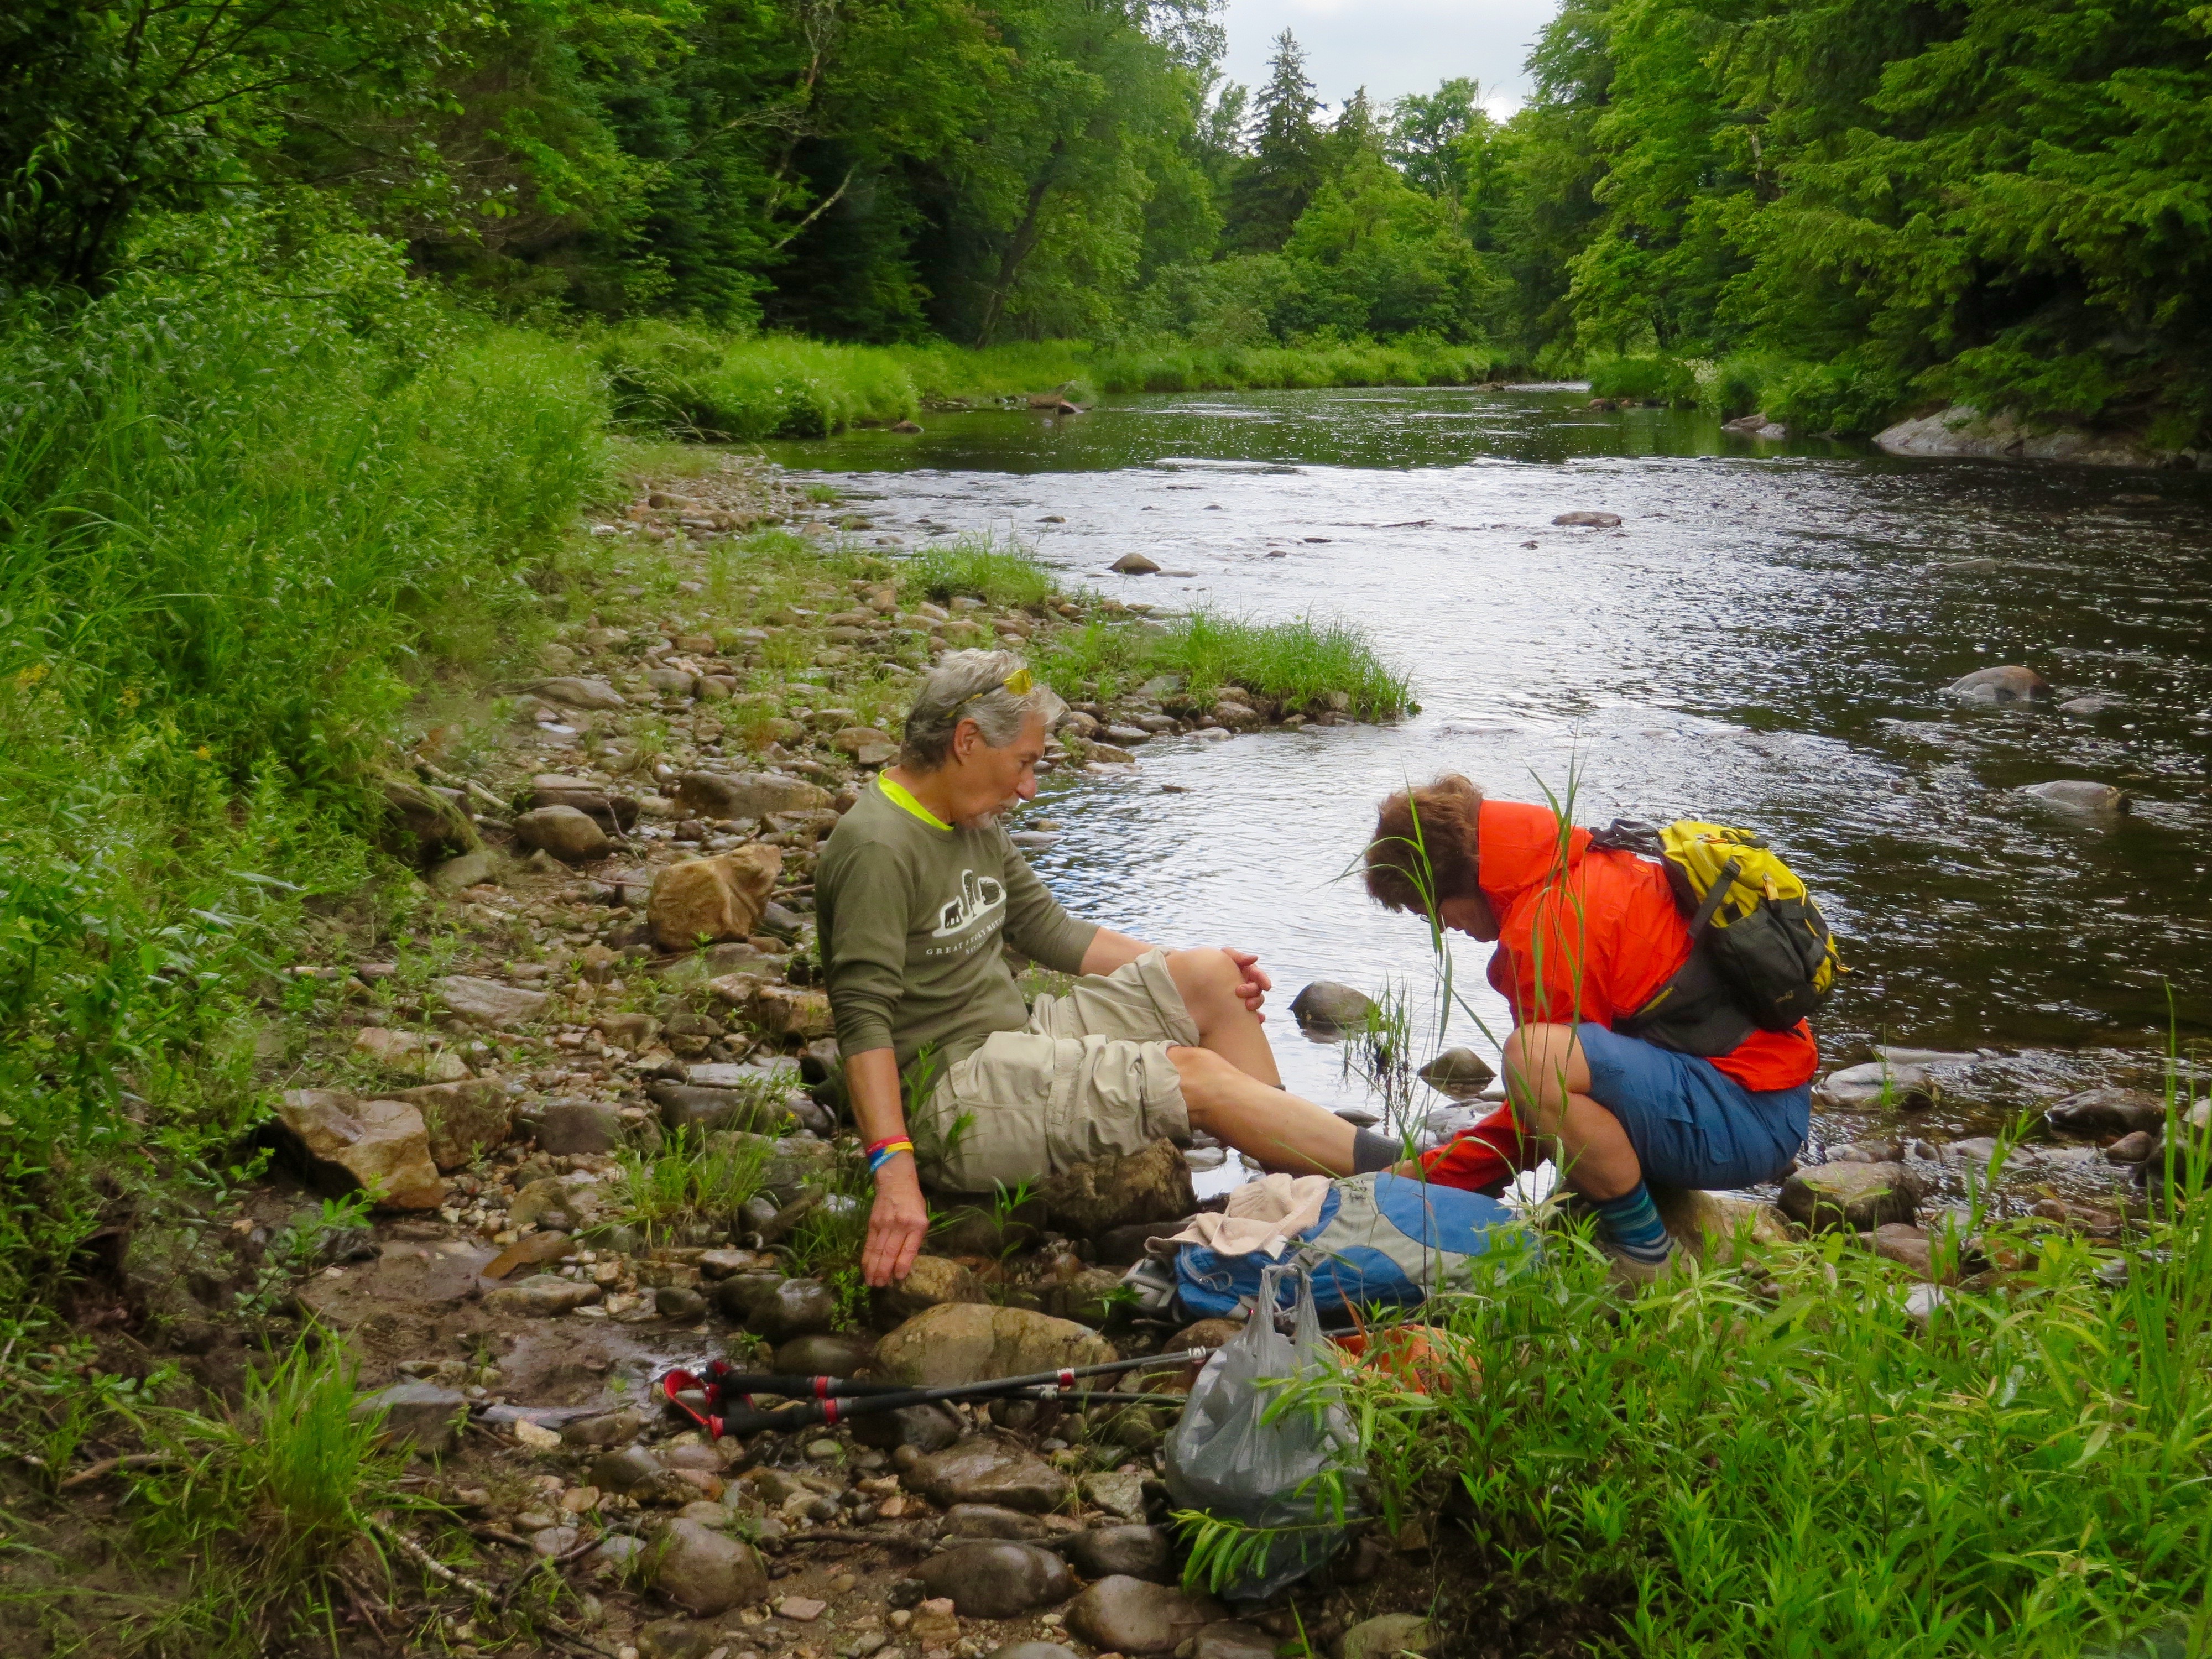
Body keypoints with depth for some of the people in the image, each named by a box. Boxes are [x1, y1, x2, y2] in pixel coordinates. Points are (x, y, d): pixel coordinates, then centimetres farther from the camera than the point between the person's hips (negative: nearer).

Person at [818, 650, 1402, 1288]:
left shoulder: (973, 824, 12)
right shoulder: (878, 847, -18)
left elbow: (1051, 930, 20)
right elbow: (863, 1020, -25)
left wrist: (1188, 968, 13)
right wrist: (895, 1172, -35)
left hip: (1015, 1039, 10)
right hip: (951, 1100, -10)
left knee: (1210, 977, 4)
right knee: (1197, 1076, -18)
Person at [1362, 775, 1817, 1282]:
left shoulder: (1551, 922, -16)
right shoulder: (1585, 874, 15)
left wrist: (1432, 1173, 0)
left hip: (1750, 1118, -11)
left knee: (1532, 1058, -30)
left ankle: (1644, 1259, -11)